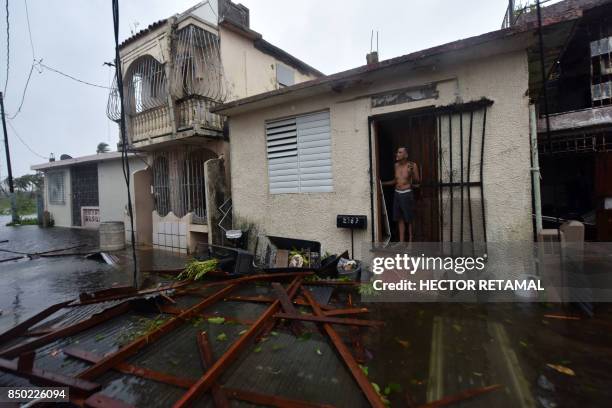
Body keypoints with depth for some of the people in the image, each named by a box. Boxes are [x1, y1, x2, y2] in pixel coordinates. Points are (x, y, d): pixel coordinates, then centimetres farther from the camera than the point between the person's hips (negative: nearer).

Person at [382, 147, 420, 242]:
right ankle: (401, 241, 19)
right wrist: (383, 183, 17)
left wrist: (412, 172, -23)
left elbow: (418, 181, -8)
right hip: (397, 193, 6)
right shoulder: (396, 165, 9)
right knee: (399, 218, 10)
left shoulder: (412, 165, -8)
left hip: (407, 194, -6)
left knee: (409, 219, 1)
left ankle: (410, 241, 14)